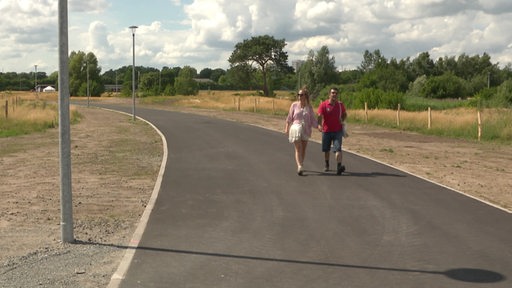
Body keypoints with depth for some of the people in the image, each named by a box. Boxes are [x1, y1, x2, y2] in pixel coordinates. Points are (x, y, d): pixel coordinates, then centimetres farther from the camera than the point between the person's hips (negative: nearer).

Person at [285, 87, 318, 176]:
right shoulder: (294, 105, 0)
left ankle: (301, 164, 25)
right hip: (296, 128, -2)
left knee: (303, 149, 9)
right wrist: (286, 128, 3)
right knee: (298, 148, -10)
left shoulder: (309, 107, 3)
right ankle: (299, 167, -18)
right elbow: (289, 117, 6)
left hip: (306, 129, 2)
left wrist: (318, 126, -9)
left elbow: (313, 119, 4)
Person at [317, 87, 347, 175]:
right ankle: (327, 165, 36)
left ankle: (339, 167, -26)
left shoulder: (340, 104, 3)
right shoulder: (323, 105, -7)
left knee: (338, 149, -15)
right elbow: (320, 116, -19)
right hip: (326, 131, 0)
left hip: (338, 131, 0)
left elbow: (344, 114, 21)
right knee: (326, 149, 13)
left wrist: (342, 121, 2)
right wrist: (319, 125, -37)